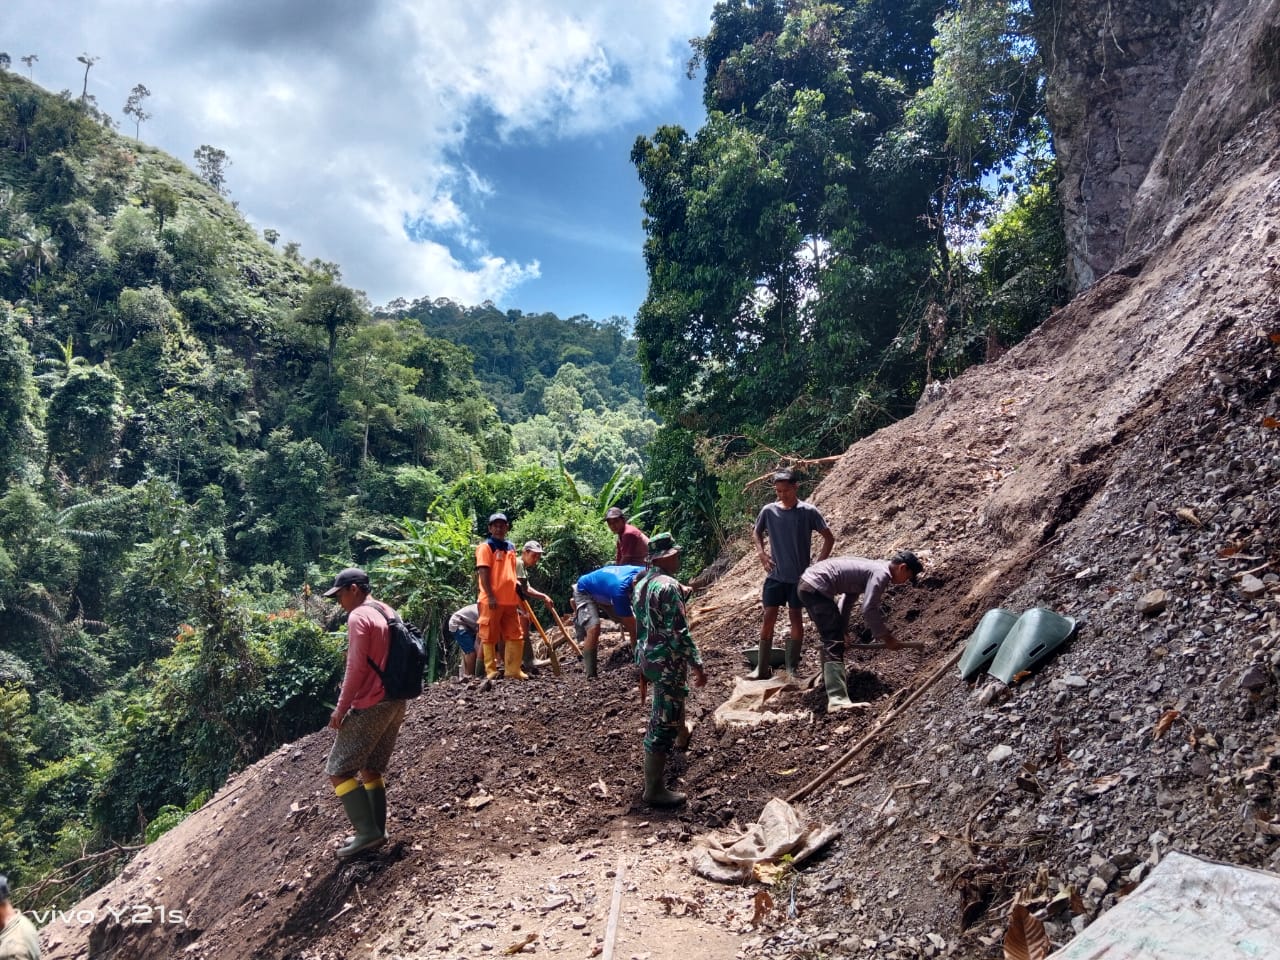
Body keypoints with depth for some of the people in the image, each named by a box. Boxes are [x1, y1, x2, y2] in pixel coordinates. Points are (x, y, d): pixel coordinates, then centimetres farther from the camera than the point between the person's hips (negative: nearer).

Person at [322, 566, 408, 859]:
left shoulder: (359, 617, -14)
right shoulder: (389, 614, 14)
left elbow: (356, 669, -19)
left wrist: (341, 709, -12)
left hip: (370, 706, -9)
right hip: (394, 703, 9)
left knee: (339, 771, -2)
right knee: (370, 769, 17)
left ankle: (368, 832, -6)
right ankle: (376, 832, 18)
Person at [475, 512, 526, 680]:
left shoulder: (511, 547, 15)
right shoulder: (485, 547, -6)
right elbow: (483, 573, -12)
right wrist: (490, 596, -18)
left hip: (510, 600, 7)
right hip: (492, 600, -7)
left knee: (516, 636, 8)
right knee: (490, 637, 1)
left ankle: (513, 670, 15)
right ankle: (491, 671, 7)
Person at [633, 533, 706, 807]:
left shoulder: (642, 583, 8)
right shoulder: (668, 586, -20)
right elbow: (680, 632, -23)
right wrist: (698, 665, -16)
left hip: (649, 657, 10)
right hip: (668, 661, -10)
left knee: (667, 706, 35)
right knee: (663, 723, -3)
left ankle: (680, 734, 61)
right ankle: (654, 791, 2)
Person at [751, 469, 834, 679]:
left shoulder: (808, 511, -9)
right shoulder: (769, 510, -3)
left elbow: (829, 538, -2)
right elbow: (756, 532, 16)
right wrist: (761, 553, 0)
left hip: (800, 576, -2)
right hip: (775, 574, 2)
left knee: (795, 616, 5)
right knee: (769, 617, 0)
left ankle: (792, 668, 15)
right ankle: (762, 668, 8)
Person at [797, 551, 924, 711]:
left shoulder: (872, 568, 20)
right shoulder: (881, 573, -10)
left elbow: (848, 599, 28)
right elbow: (869, 610, -16)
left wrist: (842, 629, 29)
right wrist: (886, 637, -5)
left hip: (807, 582, 10)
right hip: (816, 588, -10)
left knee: (832, 638, 27)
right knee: (834, 644, -14)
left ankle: (829, 679, 44)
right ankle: (837, 700, -25)